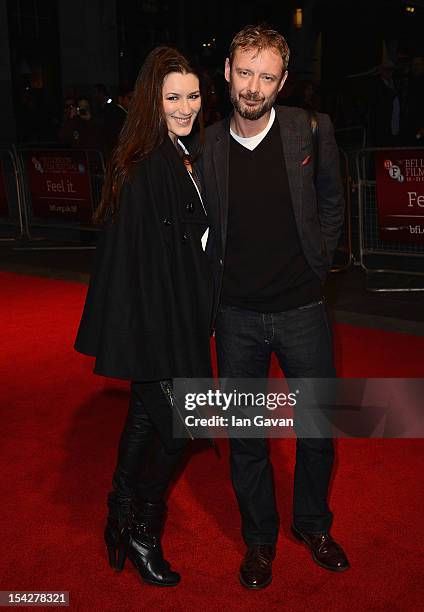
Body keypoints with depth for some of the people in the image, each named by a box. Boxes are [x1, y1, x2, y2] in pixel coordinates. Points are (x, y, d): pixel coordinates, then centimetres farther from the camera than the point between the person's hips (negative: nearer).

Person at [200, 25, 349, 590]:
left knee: (318, 427, 13)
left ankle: (314, 524, 39)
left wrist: (317, 263, 4)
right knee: (245, 435, 12)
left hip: (301, 308, 0)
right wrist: (214, 289, 3)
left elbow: (330, 200, 9)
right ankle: (259, 538, 34)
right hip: (236, 316, 1)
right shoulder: (208, 145, -3)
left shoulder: (312, 130, -5)